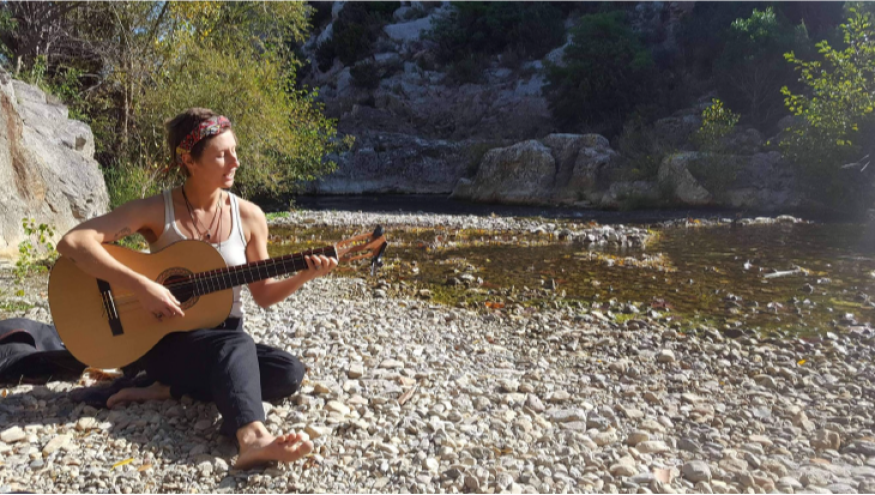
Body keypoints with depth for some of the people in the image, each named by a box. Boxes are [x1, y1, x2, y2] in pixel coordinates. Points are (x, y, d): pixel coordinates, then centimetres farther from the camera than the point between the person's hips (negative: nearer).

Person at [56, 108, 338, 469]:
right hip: (165, 340, -4)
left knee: (289, 375, -20)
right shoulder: (157, 210, -10)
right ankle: (252, 437, -57)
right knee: (236, 343, -35)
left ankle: (172, 389, -14)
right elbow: (72, 242, -22)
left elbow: (263, 295, 4)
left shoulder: (248, 217, -2)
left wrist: (302, 277, -14)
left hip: (225, 339, 4)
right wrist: (141, 286, -30)